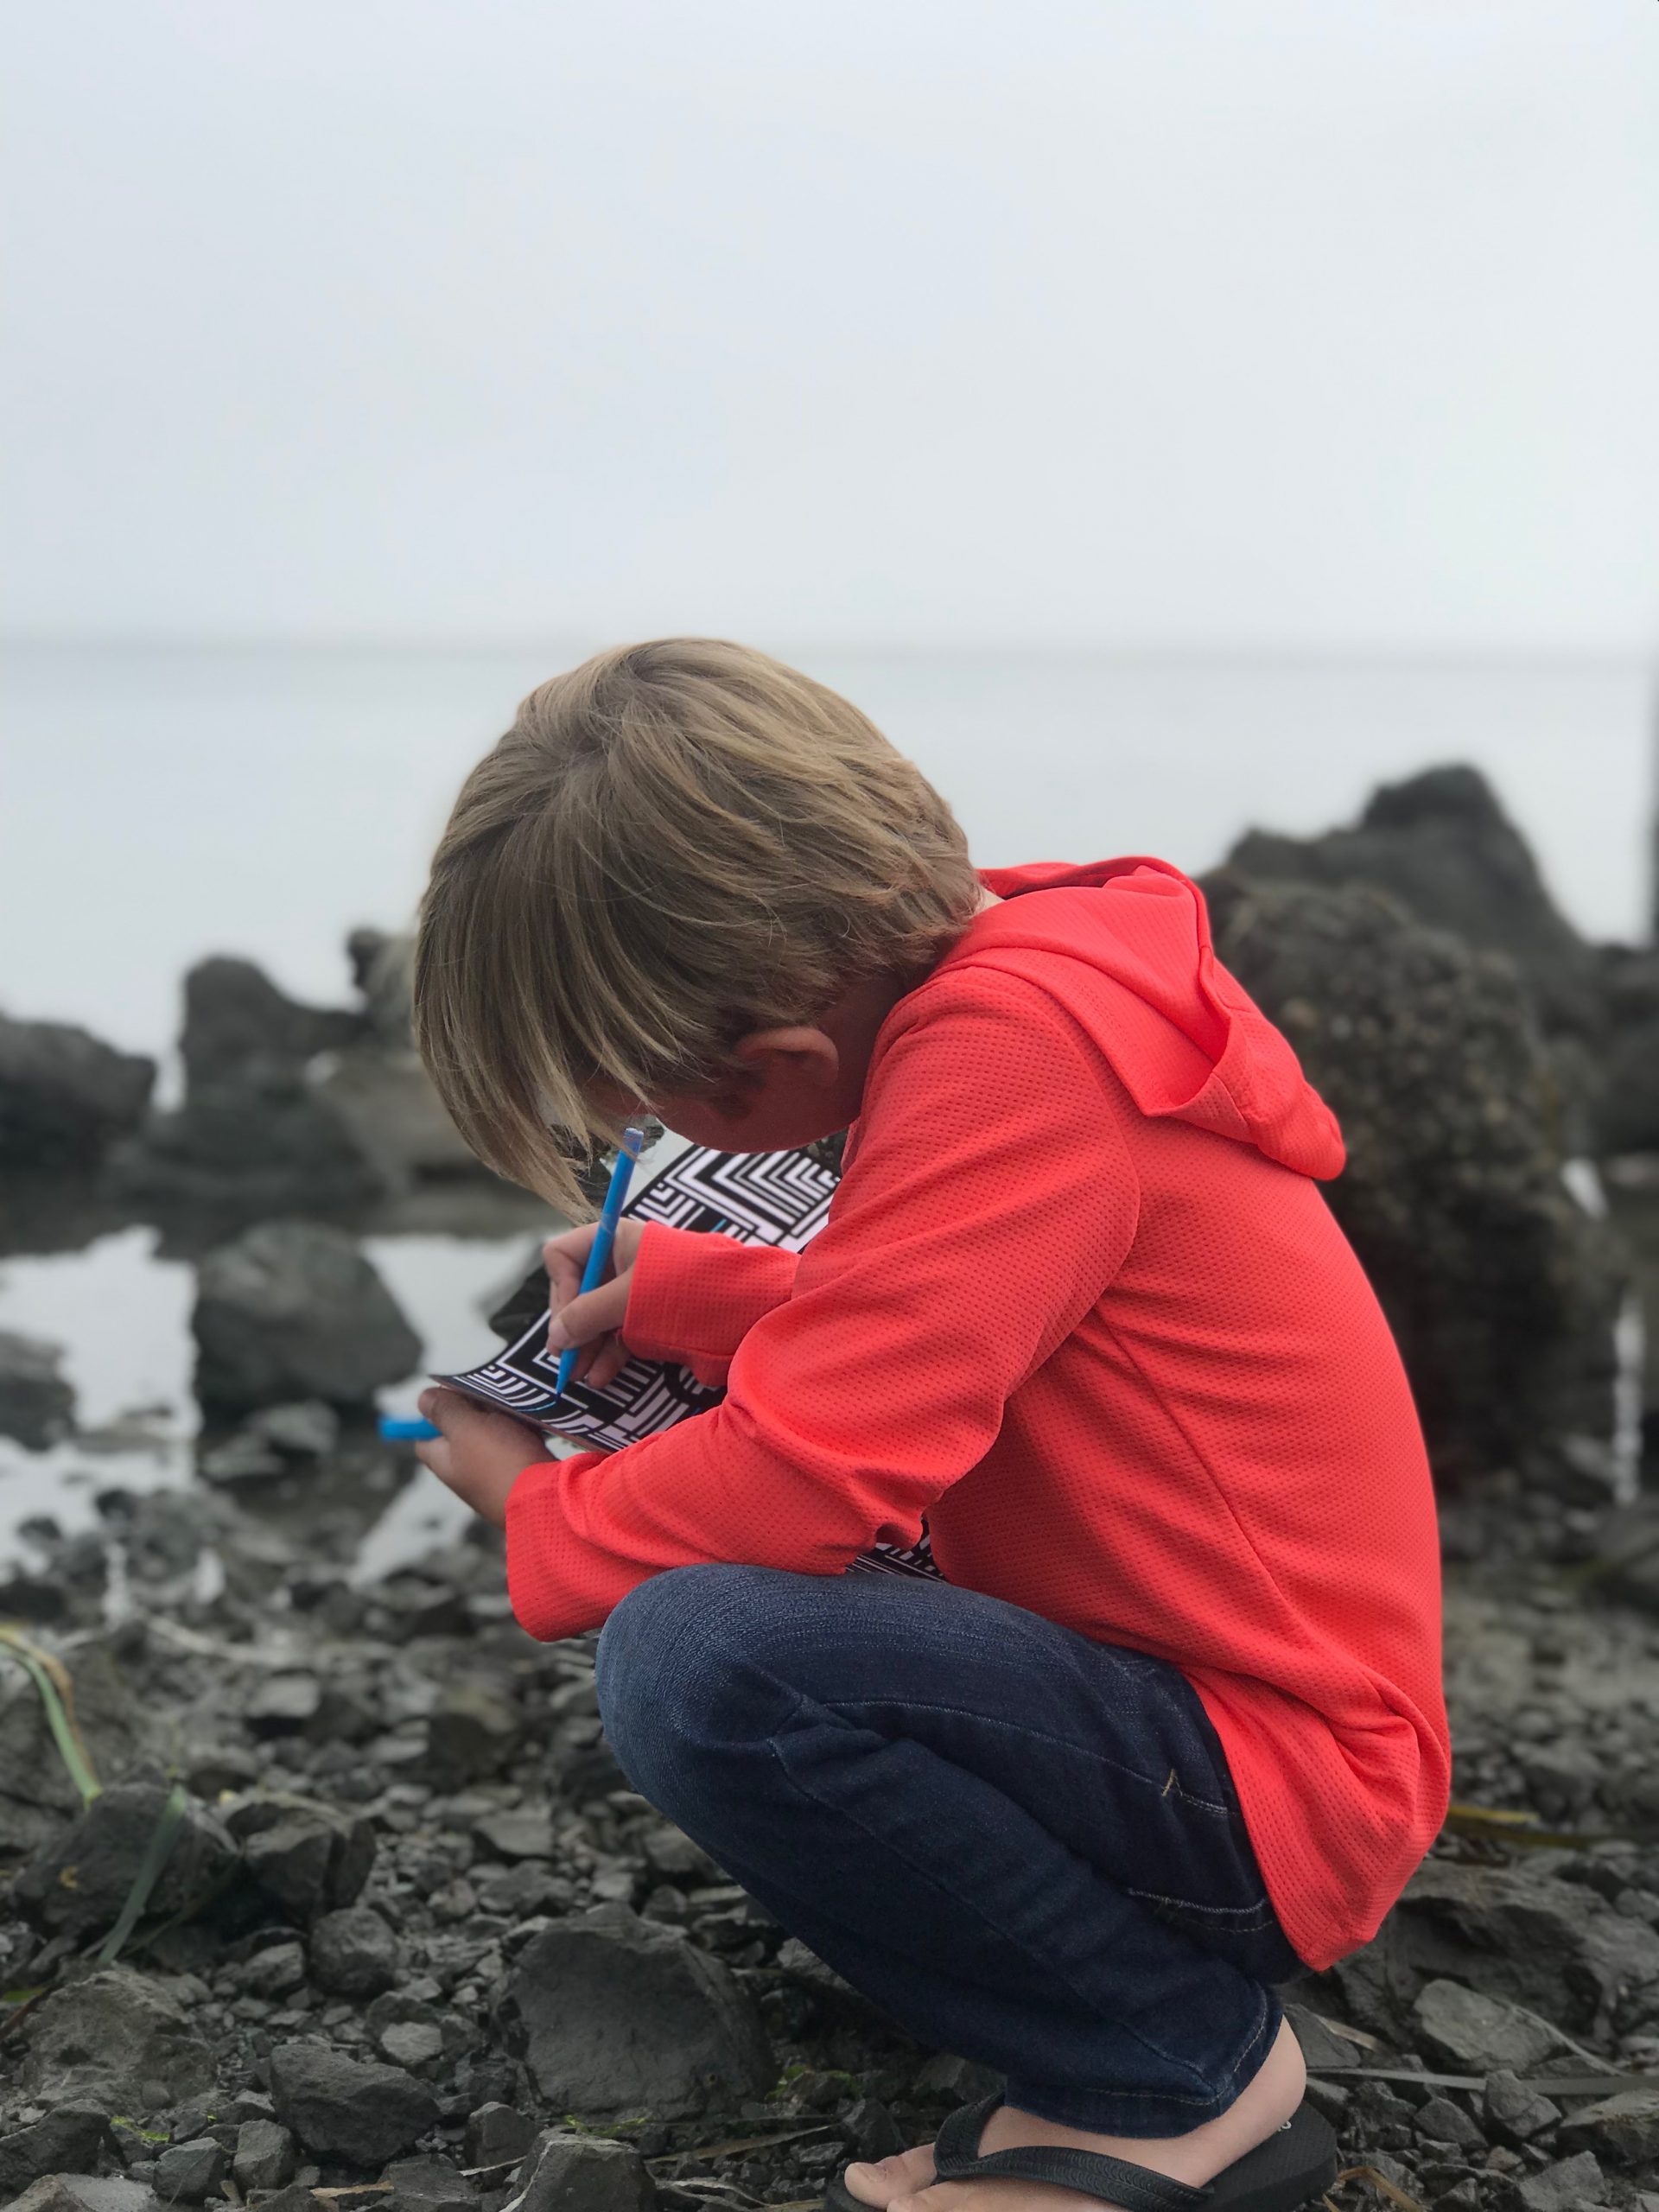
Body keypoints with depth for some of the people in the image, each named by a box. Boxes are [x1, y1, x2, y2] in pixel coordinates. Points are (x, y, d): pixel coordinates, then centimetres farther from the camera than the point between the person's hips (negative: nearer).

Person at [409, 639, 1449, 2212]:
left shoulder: (1010, 1047, -25)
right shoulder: (994, 976, 5)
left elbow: (812, 1476, -28)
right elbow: (891, 1322, 22)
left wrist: (537, 1517, -9)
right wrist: (662, 1289, 11)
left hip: (1278, 1786, -10)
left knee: (696, 1661, -29)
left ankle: (1192, 2082, -8)